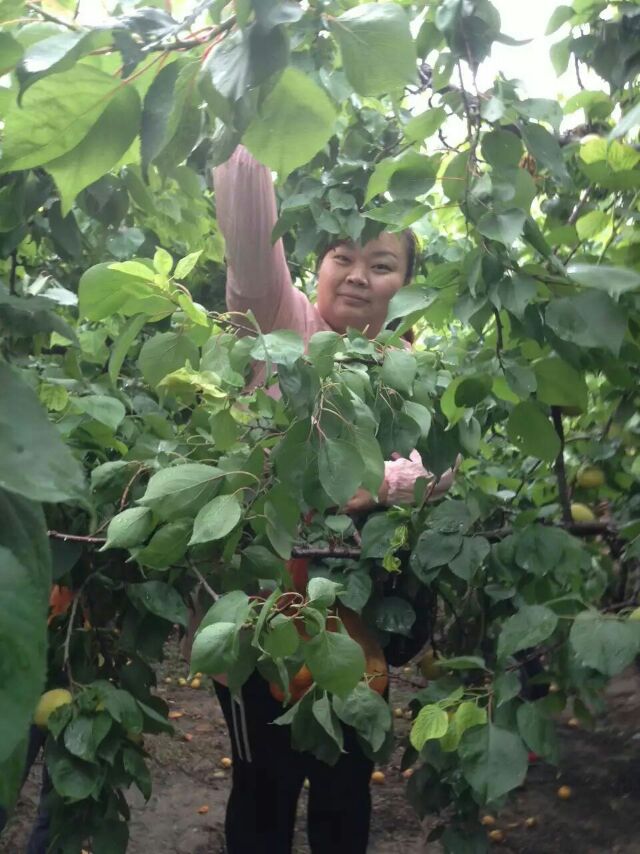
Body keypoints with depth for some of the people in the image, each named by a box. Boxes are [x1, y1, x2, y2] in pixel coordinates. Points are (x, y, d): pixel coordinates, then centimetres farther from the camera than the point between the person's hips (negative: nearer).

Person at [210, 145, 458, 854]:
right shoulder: (280, 322, -5)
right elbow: (252, 234, -23)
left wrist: (372, 483, -30)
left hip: (354, 609, 4)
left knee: (346, 784, 18)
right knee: (266, 781, 10)